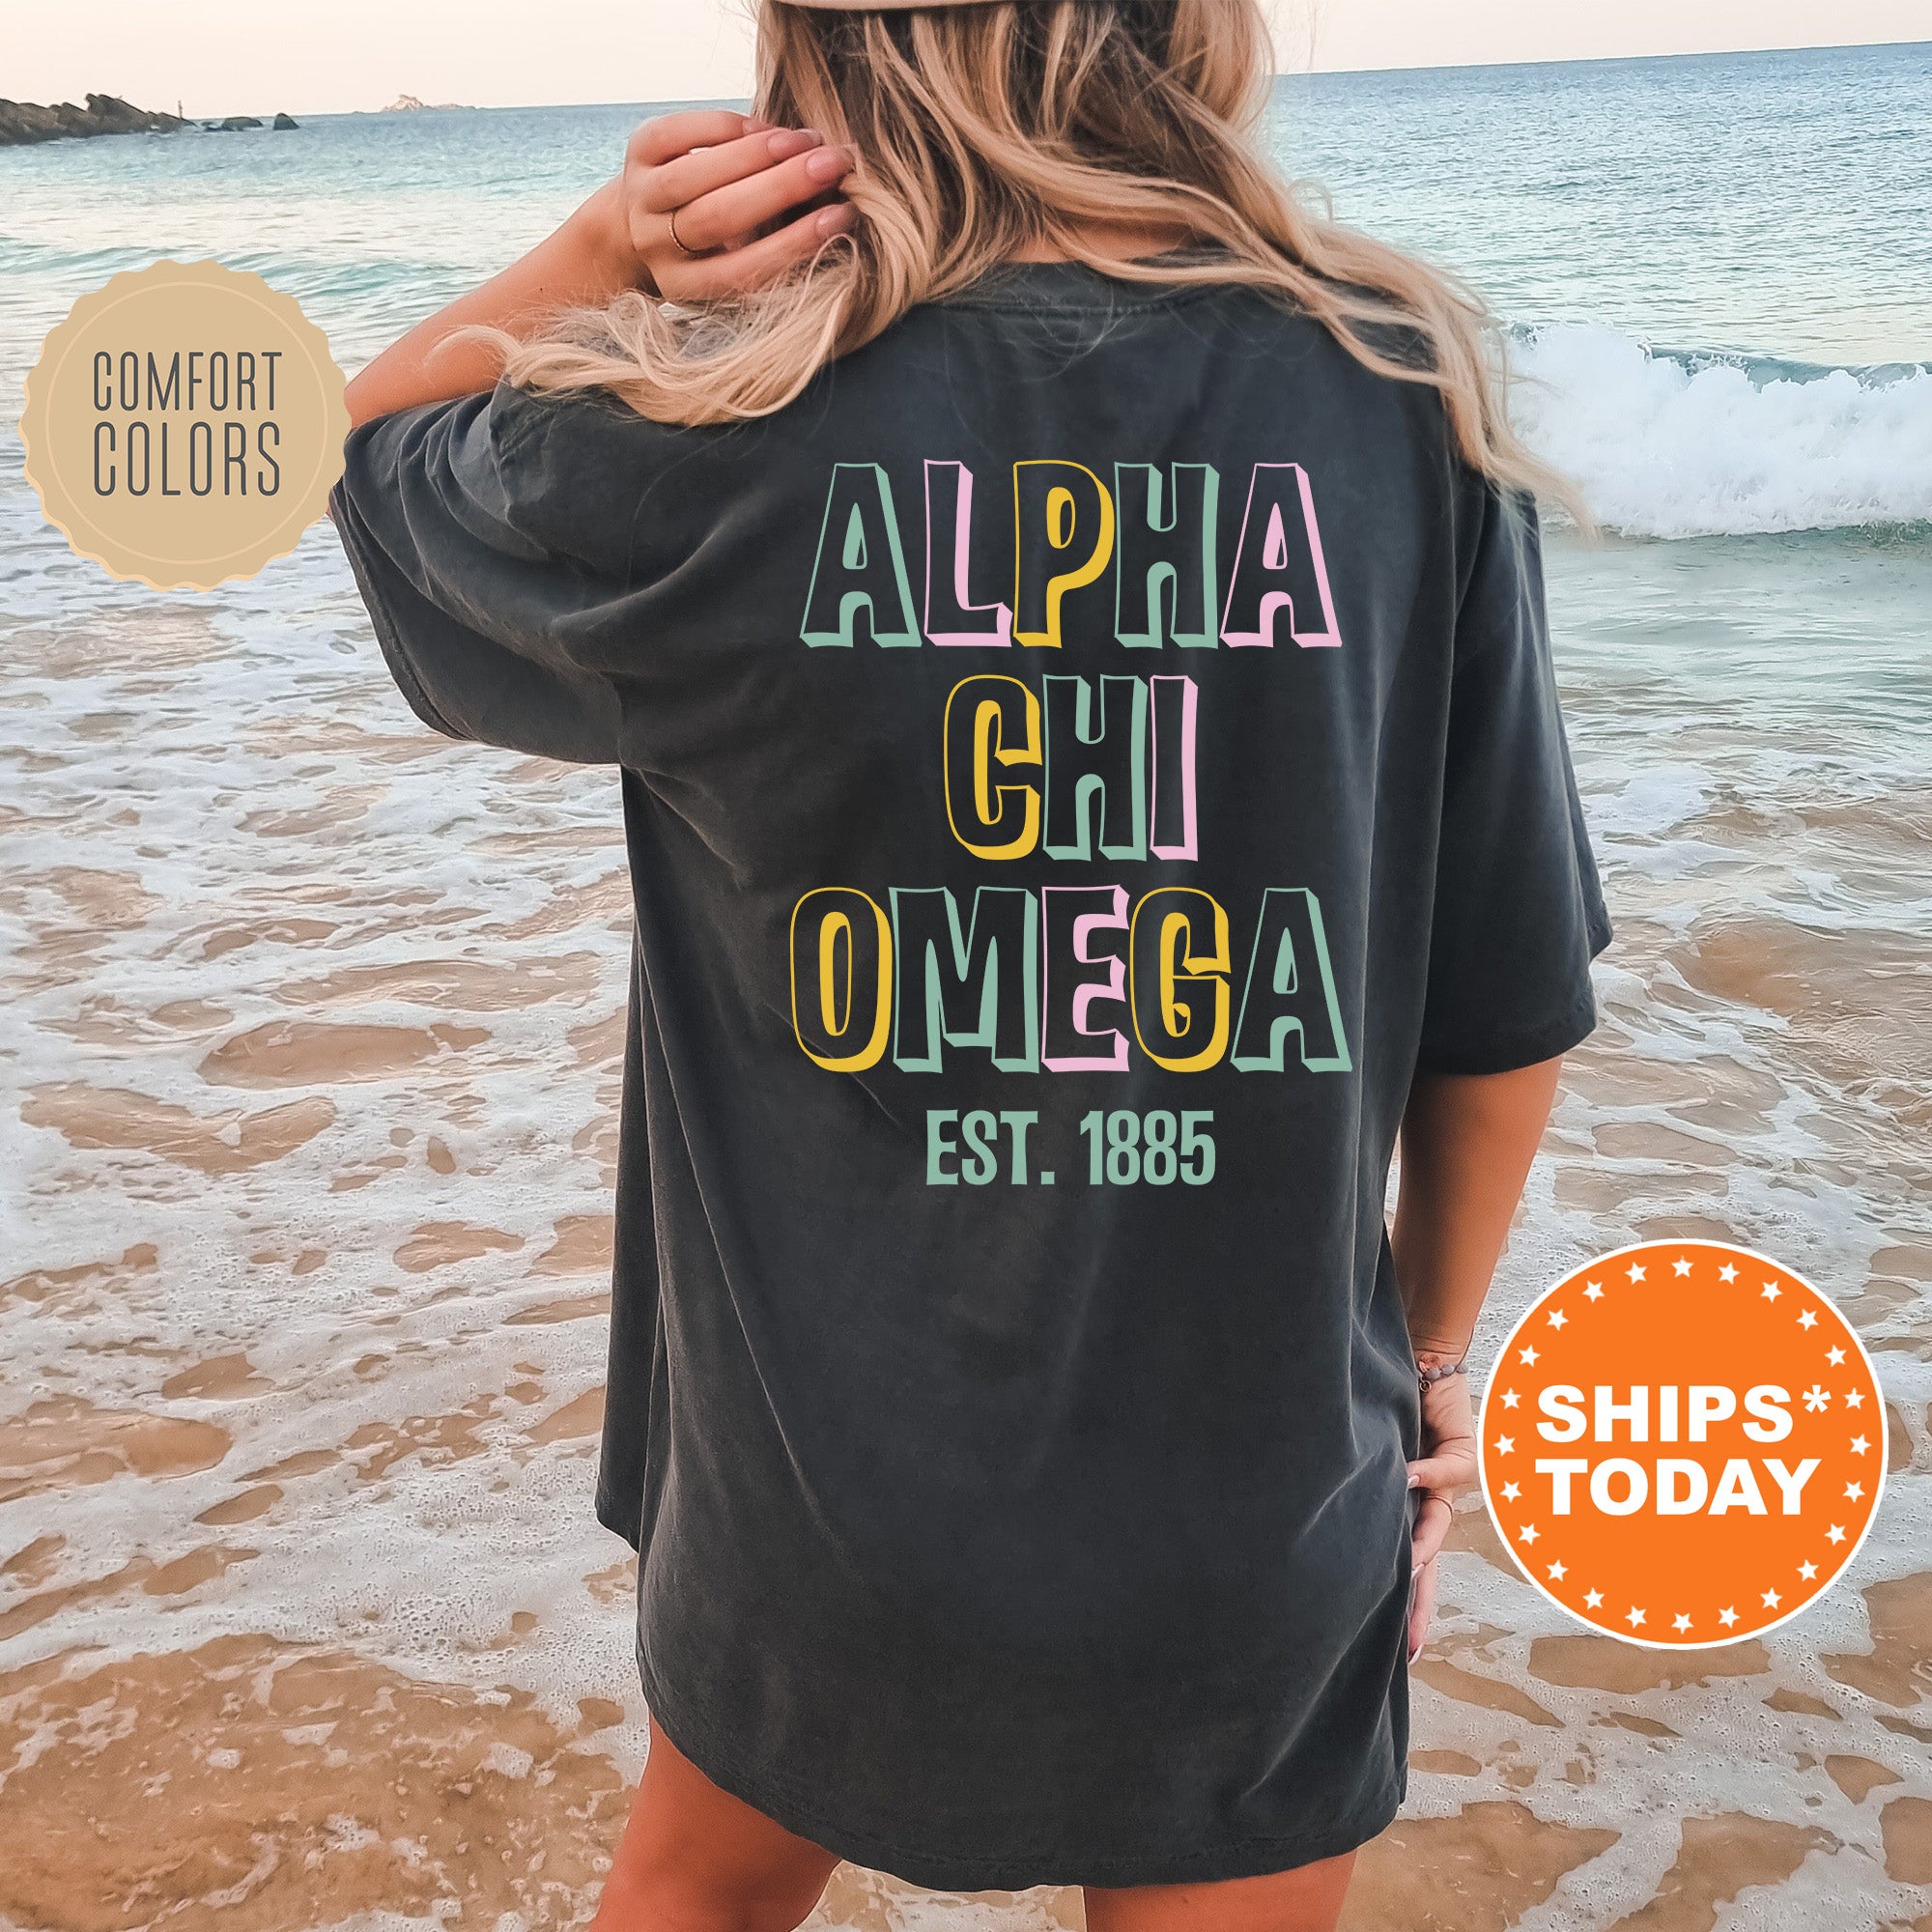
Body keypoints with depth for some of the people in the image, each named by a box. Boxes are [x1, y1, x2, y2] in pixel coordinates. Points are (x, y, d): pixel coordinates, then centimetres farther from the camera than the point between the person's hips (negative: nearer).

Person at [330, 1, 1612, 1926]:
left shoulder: (714, 450, -18)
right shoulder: (1403, 406, -12)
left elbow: (371, 446, 6)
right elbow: (1508, 1007, -4)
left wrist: (602, 248, -12)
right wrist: (1431, 1353, 12)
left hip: (820, 1495, -1)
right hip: (1263, 1521, 2)